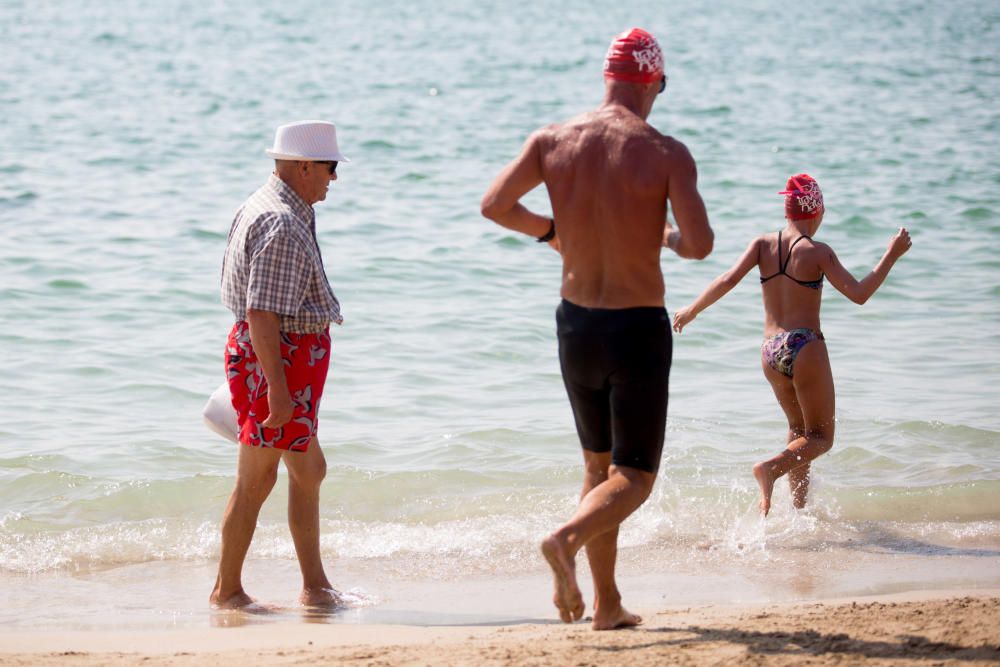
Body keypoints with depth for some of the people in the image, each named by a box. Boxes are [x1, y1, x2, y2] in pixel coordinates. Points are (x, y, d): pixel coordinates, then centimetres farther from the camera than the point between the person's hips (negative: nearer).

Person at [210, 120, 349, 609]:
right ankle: (227, 590, 6)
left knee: (309, 469, 15)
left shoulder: (263, 208, 13)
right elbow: (261, 314, -26)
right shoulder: (282, 224, -21)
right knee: (257, 478, -2)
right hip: (278, 355, -11)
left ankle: (315, 587, 20)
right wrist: (278, 388, -27)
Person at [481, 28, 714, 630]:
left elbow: (494, 204, 1)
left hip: (576, 326, 5)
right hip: (639, 331, -4)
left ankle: (608, 605, 20)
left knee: (598, 466, 20)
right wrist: (671, 238, 3)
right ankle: (567, 539, -25)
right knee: (635, 478, 5)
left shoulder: (552, 142, -3)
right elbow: (701, 245, -21)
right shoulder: (667, 154, -14)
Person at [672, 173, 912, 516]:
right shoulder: (818, 252, -8)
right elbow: (858, 294, -12)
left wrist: (692, 310, 4)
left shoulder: (763, 244, 3)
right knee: (821, 437, 6)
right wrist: (892, 255, -5)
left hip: (770, 352, 5)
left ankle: (798, 505, 23)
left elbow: (729, 279, -7)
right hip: (806, 347, -5)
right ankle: (770, 468, -21)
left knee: (799, 430, 25)